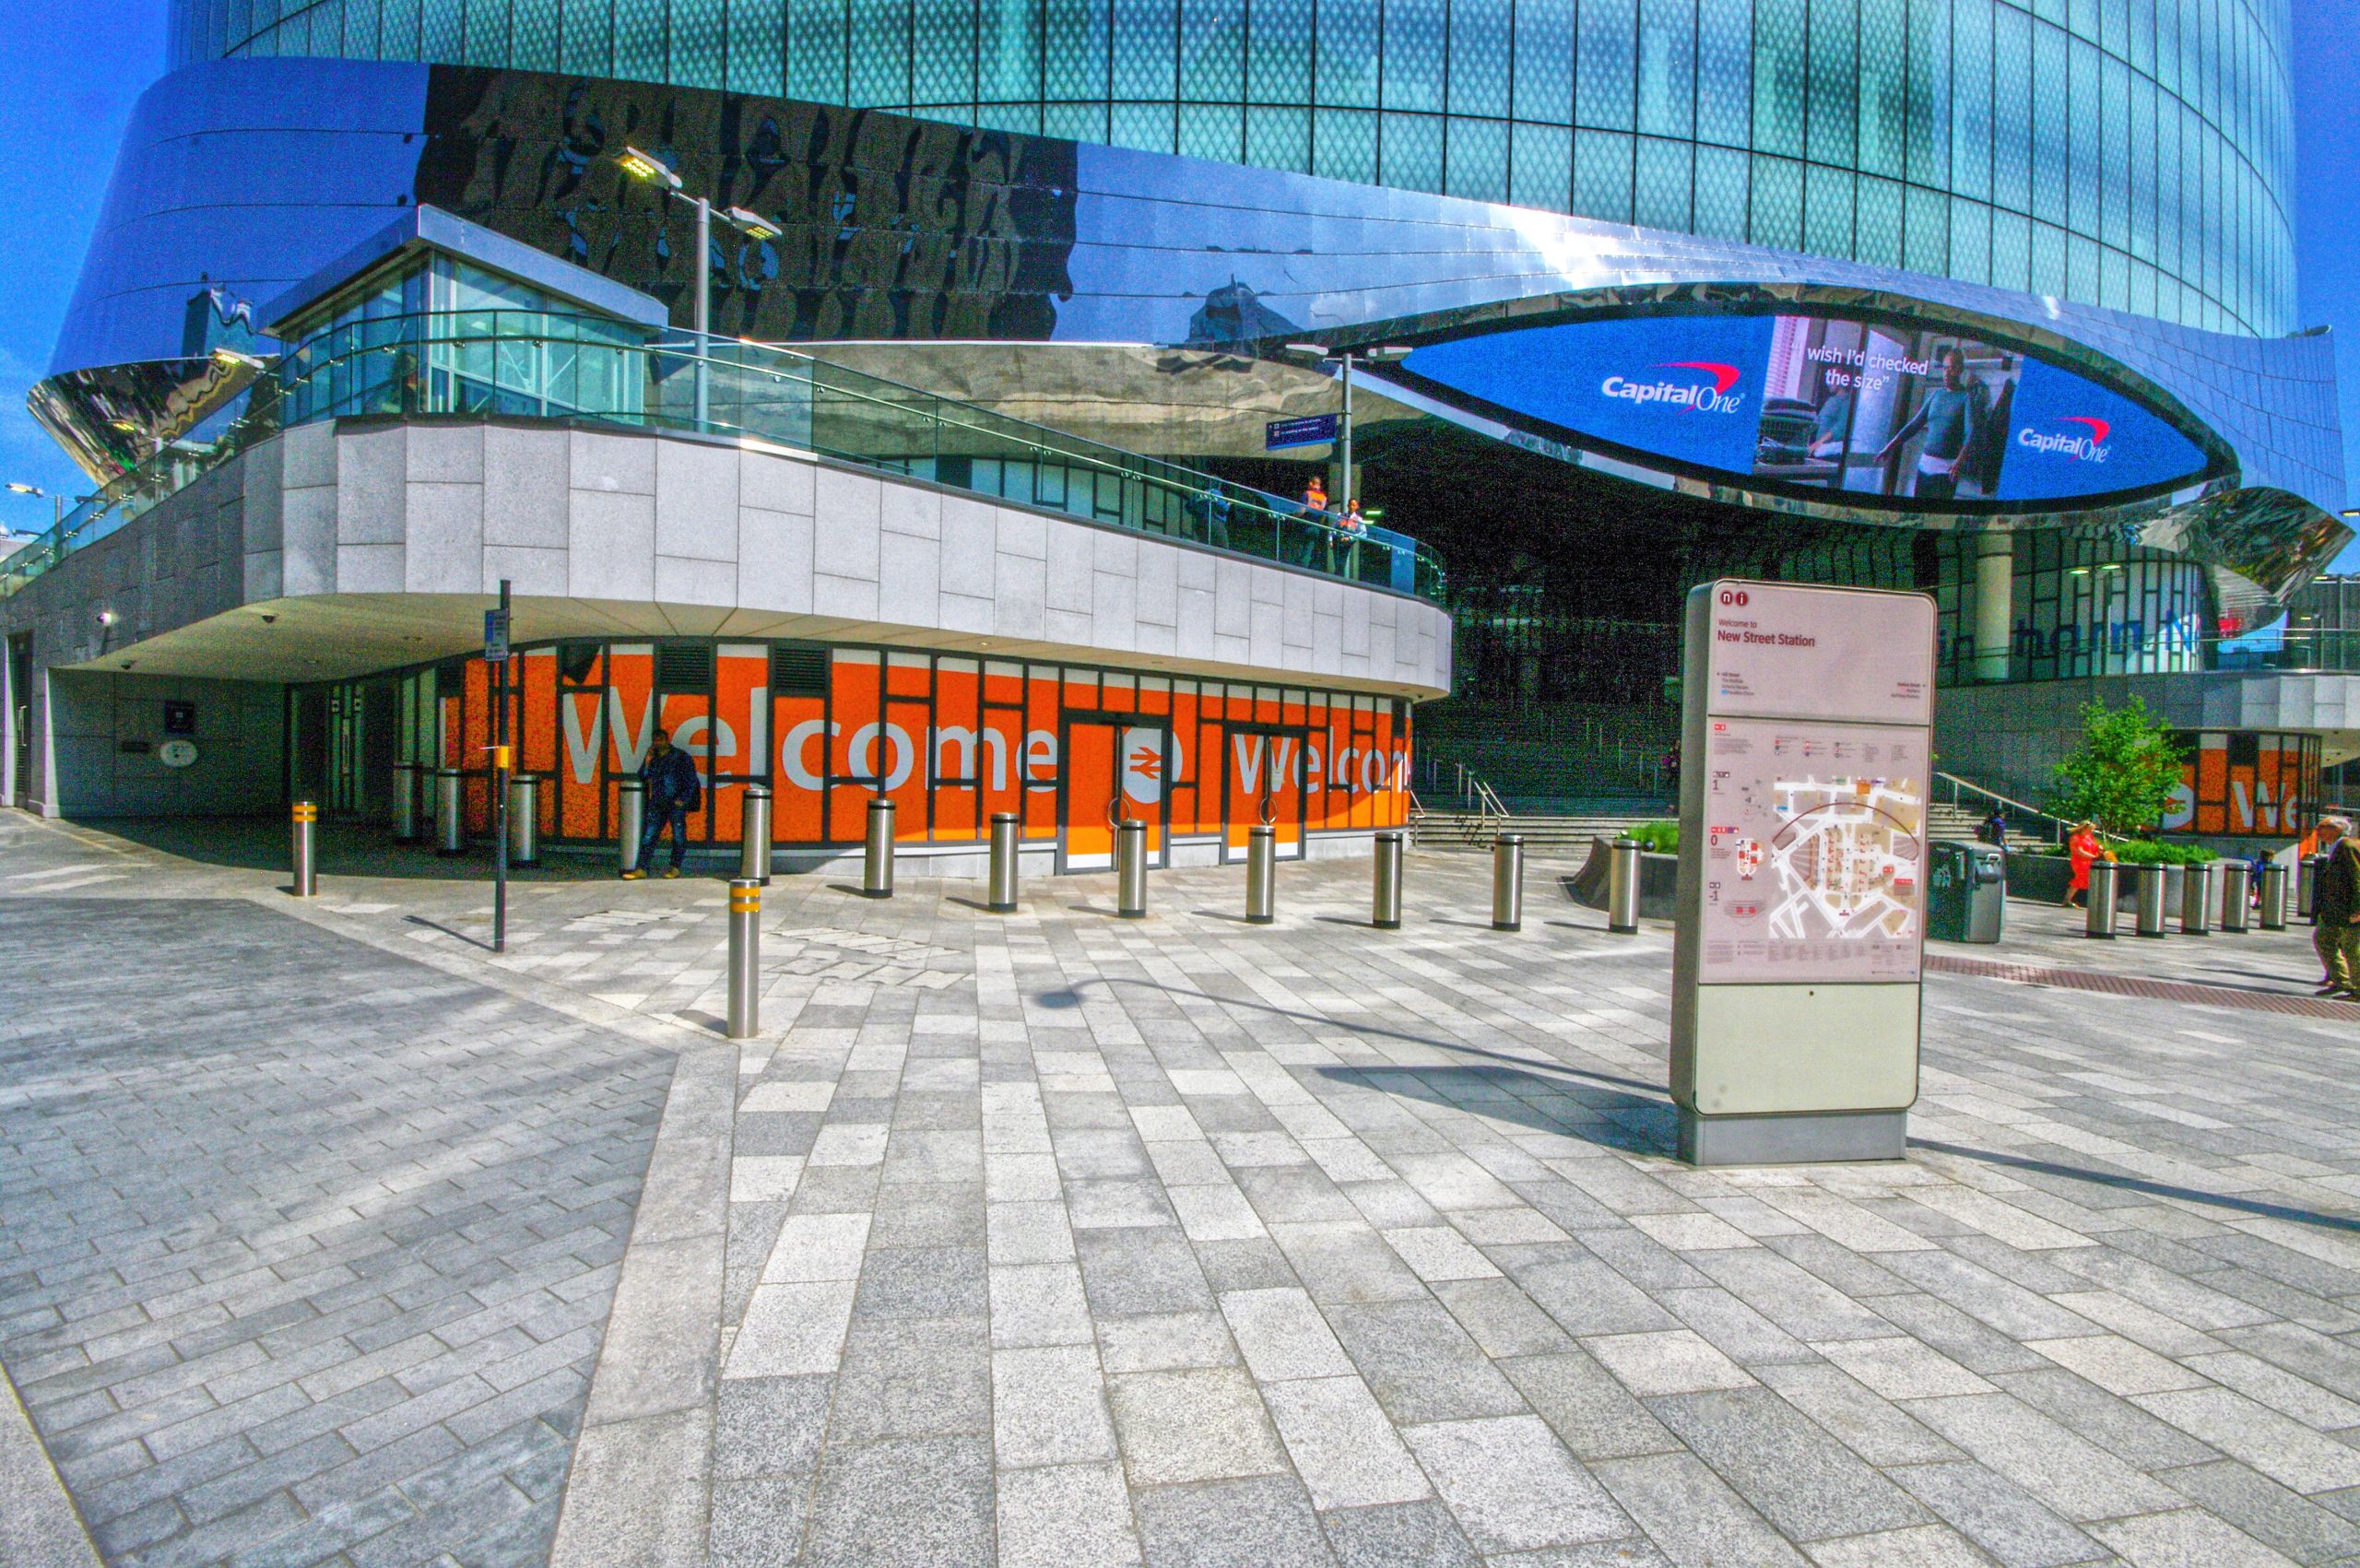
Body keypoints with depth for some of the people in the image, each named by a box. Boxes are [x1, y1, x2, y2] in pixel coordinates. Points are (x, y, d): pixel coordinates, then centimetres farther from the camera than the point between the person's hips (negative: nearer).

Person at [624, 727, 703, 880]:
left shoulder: (681, 757, 0)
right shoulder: (653, 757, 13)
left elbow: (691, 780, -2)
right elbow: (643, 778, 10)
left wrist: (683, 799, -9)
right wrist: (648, 761, -3)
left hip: (676, 803, -4)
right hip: (657, 803, 4)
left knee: (678, 835, -1)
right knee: (649, 835, -2)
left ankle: (675, 867, 10)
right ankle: (641, 869, -3)